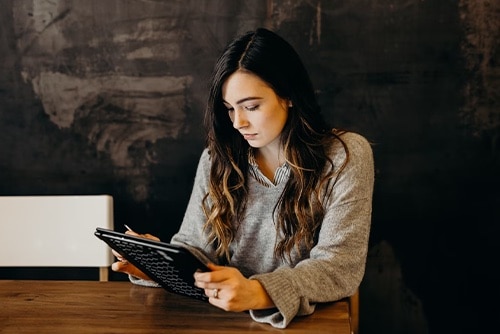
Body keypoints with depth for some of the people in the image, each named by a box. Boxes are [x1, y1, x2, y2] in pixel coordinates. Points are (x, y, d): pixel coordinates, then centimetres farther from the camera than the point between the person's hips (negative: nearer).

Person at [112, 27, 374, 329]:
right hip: (223, 317, 2)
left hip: (310, 320, -2)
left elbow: (340, 265, -15)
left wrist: (258, 293, -30)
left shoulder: (346, 156, -8)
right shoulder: (218, 159, 3)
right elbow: (194, 248, 4)